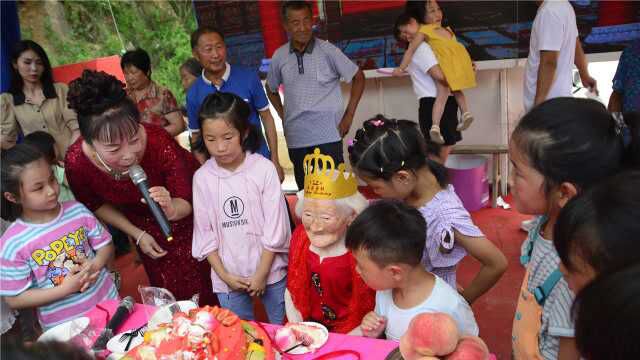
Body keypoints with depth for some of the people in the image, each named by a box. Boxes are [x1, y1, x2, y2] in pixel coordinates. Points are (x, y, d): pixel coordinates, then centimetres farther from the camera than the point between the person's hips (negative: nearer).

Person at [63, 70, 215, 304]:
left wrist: (172, 210, -48)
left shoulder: (159, 142, -40)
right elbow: (96, 205, -7)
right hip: (142, 222, 2)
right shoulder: (77, 162, -30)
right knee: (166, 288, 15)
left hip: (179, 209, -2)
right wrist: (137, 234, -7)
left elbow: (186, 201, -26)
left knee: (200, 286, 10)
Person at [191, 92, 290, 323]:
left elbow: (275, 227, -11)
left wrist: (261, 273, -9)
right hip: (227, 275, 2)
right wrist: (223, 275, -4)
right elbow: (204, 232, 0)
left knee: (282, 329, 16)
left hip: (269, 268, -2)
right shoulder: (202, 177, -6)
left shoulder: (264, 169, -14)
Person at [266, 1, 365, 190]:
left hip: (328, 136, -3)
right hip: (296, 139, 3)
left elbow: (358, 77, 3)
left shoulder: (327, 50, -5)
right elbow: (271, 89, 21)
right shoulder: (279, 56, 4)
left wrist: (349, 115, -1)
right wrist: (282, 115, 9)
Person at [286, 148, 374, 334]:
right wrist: (296, 329, -2)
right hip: (307, 329, 4)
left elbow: (371, 310, -11)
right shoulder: (300, 237, -2)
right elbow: (292, 289, 7)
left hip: (349, 334, -4)